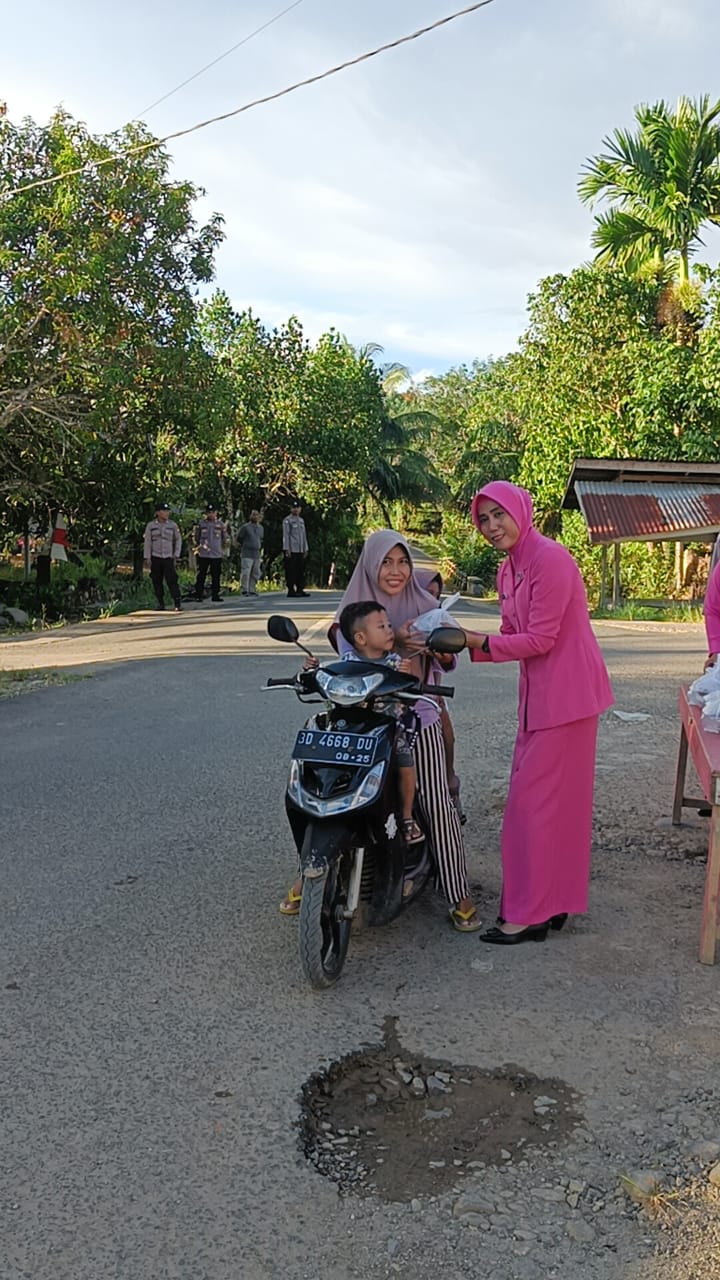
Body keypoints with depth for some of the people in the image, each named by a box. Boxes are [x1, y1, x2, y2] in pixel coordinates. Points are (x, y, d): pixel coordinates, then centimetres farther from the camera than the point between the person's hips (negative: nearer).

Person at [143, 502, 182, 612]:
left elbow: (178, 540, 12)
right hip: (155, 558, 1)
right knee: (157, 582, 4)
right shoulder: (150, 525, 0)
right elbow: (147, 542, 1)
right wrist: (147, 558, -4)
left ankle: (178, 604, -12)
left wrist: (176, 555, 6)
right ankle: (161, 604, 14)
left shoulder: (172, 525, 2)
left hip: (168, 558, -1)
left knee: (172, 581, -10)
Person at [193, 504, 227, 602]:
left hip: (217, 555, 1)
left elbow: (224, 538, 15)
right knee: (201, 576, -1)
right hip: (203, 554, -1)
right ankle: (198, 595, 5)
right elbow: (196, 538, 12)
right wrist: (197, 548, 9)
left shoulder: (221, 524, 7)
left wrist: (223, 549, 11)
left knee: (216, 576, 4)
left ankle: (215, 595, 11)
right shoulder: (200, 524, 4)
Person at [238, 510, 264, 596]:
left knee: (255, 574, 5)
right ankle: (244, 590, -10)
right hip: (247, 554, -6)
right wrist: (243, 547, 6)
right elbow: (239, 538, 3)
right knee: (245, 573, -12)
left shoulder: (261, 528, 15)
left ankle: (252, 590, 12)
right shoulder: (245, 527, -3)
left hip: (257, 554, 6)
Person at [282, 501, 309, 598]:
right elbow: (286, 535, -9)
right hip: (291, 550, -7)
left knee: (301, 571, 6)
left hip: (300, 550, 7)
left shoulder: (301, 520, 19)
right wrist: (287, 549, -15)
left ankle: (300, 589, 11)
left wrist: (305, 548, 16)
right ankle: (291, 590, -2)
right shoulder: (287, 520, -3)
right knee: (291, 571, -5)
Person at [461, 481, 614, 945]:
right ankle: (552, 902, 27)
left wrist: (479, 640, -18)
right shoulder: (508, 570, 12)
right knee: (554, 798, 15)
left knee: (536, 799, -5)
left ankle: (530, 914, 5)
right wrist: (466, 644, -4)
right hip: (539, 694, 9)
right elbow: (513, 636, 10)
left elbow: (540, 640, -20)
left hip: (565, 693, -9)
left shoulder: (550, 559, -17)